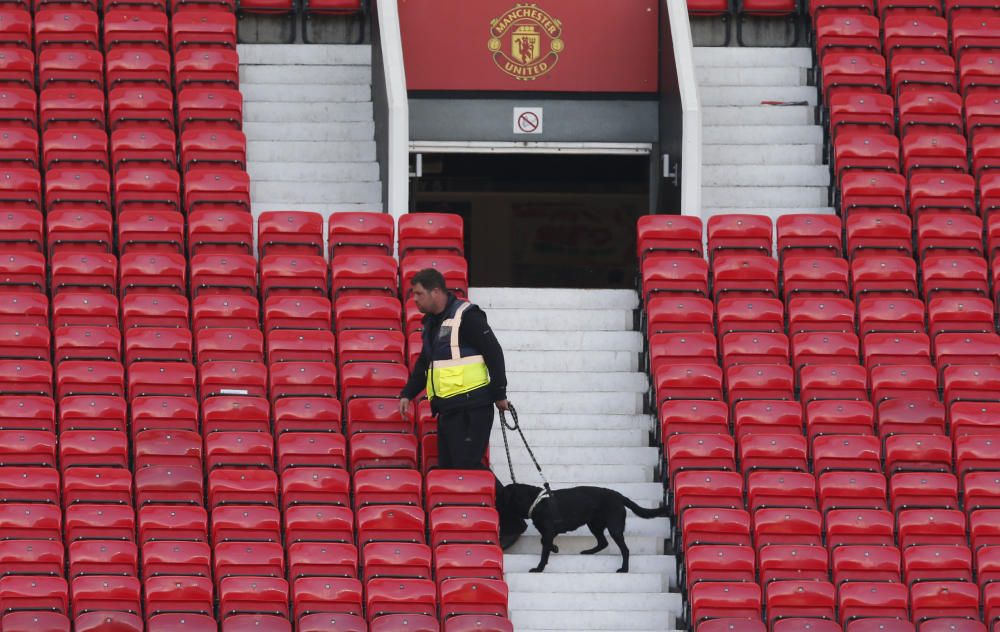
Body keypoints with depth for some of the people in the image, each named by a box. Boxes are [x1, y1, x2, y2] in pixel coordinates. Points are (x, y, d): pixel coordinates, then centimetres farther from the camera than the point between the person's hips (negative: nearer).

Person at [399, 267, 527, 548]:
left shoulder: (466, 316, -11)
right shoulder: (431, 322, 17)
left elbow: (493, 353, -12)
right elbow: (424, 362, 29)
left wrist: (499, 394, -12)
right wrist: (408, 393, 20)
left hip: (471, 406, -9)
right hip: (447, 408, 9)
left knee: (468, 465, -13)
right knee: (448, 467, 6)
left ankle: (512, 522, -5)